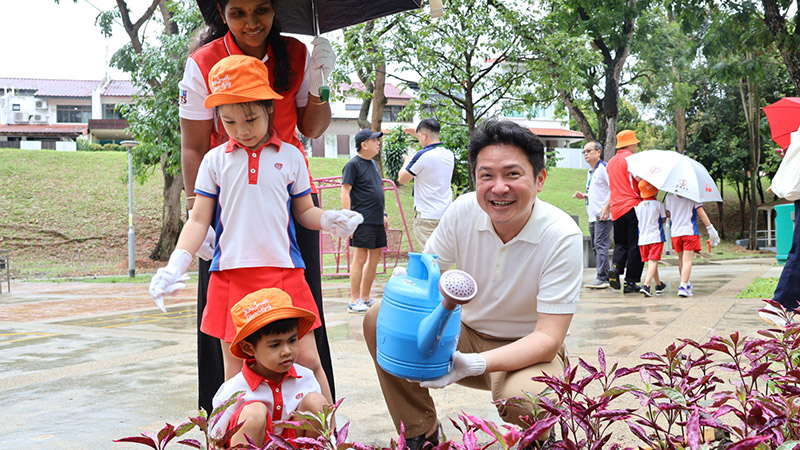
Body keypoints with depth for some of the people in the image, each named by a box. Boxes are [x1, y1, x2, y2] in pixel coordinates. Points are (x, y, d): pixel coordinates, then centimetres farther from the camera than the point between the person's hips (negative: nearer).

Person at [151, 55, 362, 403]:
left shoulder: (290, 156, 7)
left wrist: (329, 220, -8)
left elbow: (304, 210, 14)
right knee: (235, 374, 5)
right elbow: (199, 220, 8)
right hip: (231, 274, 0)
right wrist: (175, 265, -5)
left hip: (284, 272, 0)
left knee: (307, 361, 0)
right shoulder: (215, 161, 6)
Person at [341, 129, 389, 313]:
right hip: (362, 221, -9)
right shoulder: (353, 164, -7)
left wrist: (383, 214, 22)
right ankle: (354, 301, -1)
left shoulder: (373, 164, 18)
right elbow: (345, 192, -11)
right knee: (360, 259, -7)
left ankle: (365, 298, 18)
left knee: (374, 258, 10)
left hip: (377, 220, 9)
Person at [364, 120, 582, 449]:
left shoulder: (563, 237, -24)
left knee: (522, 400, -38)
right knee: (379, 319, -14)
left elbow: (548, 338, -26)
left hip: (527, 349, -4)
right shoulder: (463, 211, -12)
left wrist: (475, 364, -42)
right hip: (466, 331, 5)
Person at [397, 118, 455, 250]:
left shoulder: (423, 156, -14)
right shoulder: (449, 155, 7)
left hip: (426, 216, -6)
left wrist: (407, 162, 13)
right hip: (446, 213, 7)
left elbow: (402, 179, -5)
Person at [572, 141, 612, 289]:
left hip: (603, 215, -10)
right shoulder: (590, 172, 20)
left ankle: (602, 278, -13)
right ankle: (604, 277, 15)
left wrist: (607, 207, -23)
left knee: (600, 245, -12)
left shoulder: (604, 168, -9)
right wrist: (583, 196, 12)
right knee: (595, 247, 10)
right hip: (593, 215, 10)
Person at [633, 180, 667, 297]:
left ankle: (659, 285, 29)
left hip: (643, 238, 4)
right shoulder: (658, 204, -5)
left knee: (652, 262, 15)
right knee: (653, 261, -8)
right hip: (656, 237, -4)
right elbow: (663, 220, 2)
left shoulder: (638, 205, 3)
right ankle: (646, 285, -24)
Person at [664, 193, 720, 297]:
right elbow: (701, 213, -5)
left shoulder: (669, 198, 4)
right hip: (690, 232, -3)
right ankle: (683, 287, -16)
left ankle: (686, 284, 29)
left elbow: (668, 215, 9)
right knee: (687, 260, -5)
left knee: (681, 259, 17)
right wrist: (710, 228, 0)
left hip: (675, 233, 3)